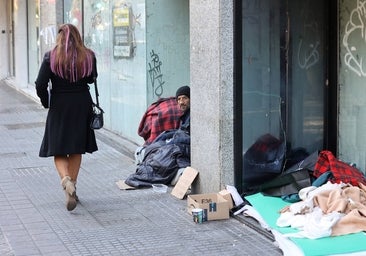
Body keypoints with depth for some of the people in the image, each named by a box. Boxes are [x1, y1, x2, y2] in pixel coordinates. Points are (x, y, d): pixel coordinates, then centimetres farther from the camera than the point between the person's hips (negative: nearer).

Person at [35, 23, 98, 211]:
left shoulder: (51, 57, -10)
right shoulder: (89, 56, -3)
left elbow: (40, 85, -11)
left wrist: (46, 103, 3)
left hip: (59, 106, -2)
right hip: (82, 106, 3)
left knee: (59, 150, 5)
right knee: (76, 149, 15)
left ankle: (66, 180, -20)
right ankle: (71, 187, 18)